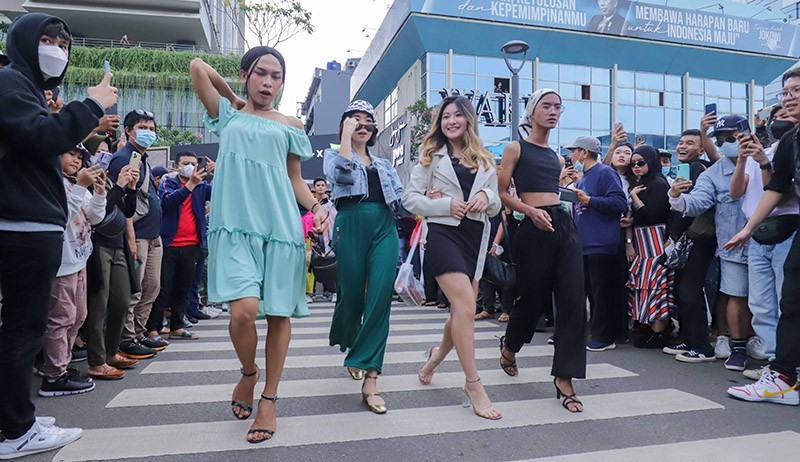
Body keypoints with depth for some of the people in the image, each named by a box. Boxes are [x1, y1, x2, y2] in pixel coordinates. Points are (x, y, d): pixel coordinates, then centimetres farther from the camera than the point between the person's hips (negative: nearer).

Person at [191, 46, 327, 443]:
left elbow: (295, 179, 14)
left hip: (281, 226, 2)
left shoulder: (290, 126, 15)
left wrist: (316, 208, -2)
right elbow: (197, 66, 10)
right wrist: (232, 98, 20)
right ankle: (247, 373, 16)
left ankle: (268, 399, 18)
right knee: (243, 310, -17)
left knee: (279, 314, 1)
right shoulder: (228, 116, 15)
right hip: (237, 225, -1)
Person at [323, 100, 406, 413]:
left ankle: (370, 381, -11)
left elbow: (401, 201, 17)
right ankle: (350, 347, 36)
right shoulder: (334, 154, 14)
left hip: (384, 229, 3)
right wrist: (347, 134, -3)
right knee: (351, 295, 2)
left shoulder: (384, 165, 25)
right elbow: (341, 173, -11)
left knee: (380, 299, -12)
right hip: (351, 225, -2)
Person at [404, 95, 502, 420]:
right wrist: (446, 205, -13)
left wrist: (486, 197, -6)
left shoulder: (485, 161, 17)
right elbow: (410, 198, 0)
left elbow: (496, 207, 17)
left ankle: (438, 354, 38)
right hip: (444, 233, -4)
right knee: (466, 306, -17)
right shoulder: (431, 156, 8)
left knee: (462, 311, 7)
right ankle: (473, 387, -8)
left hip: (476, 238, 5)